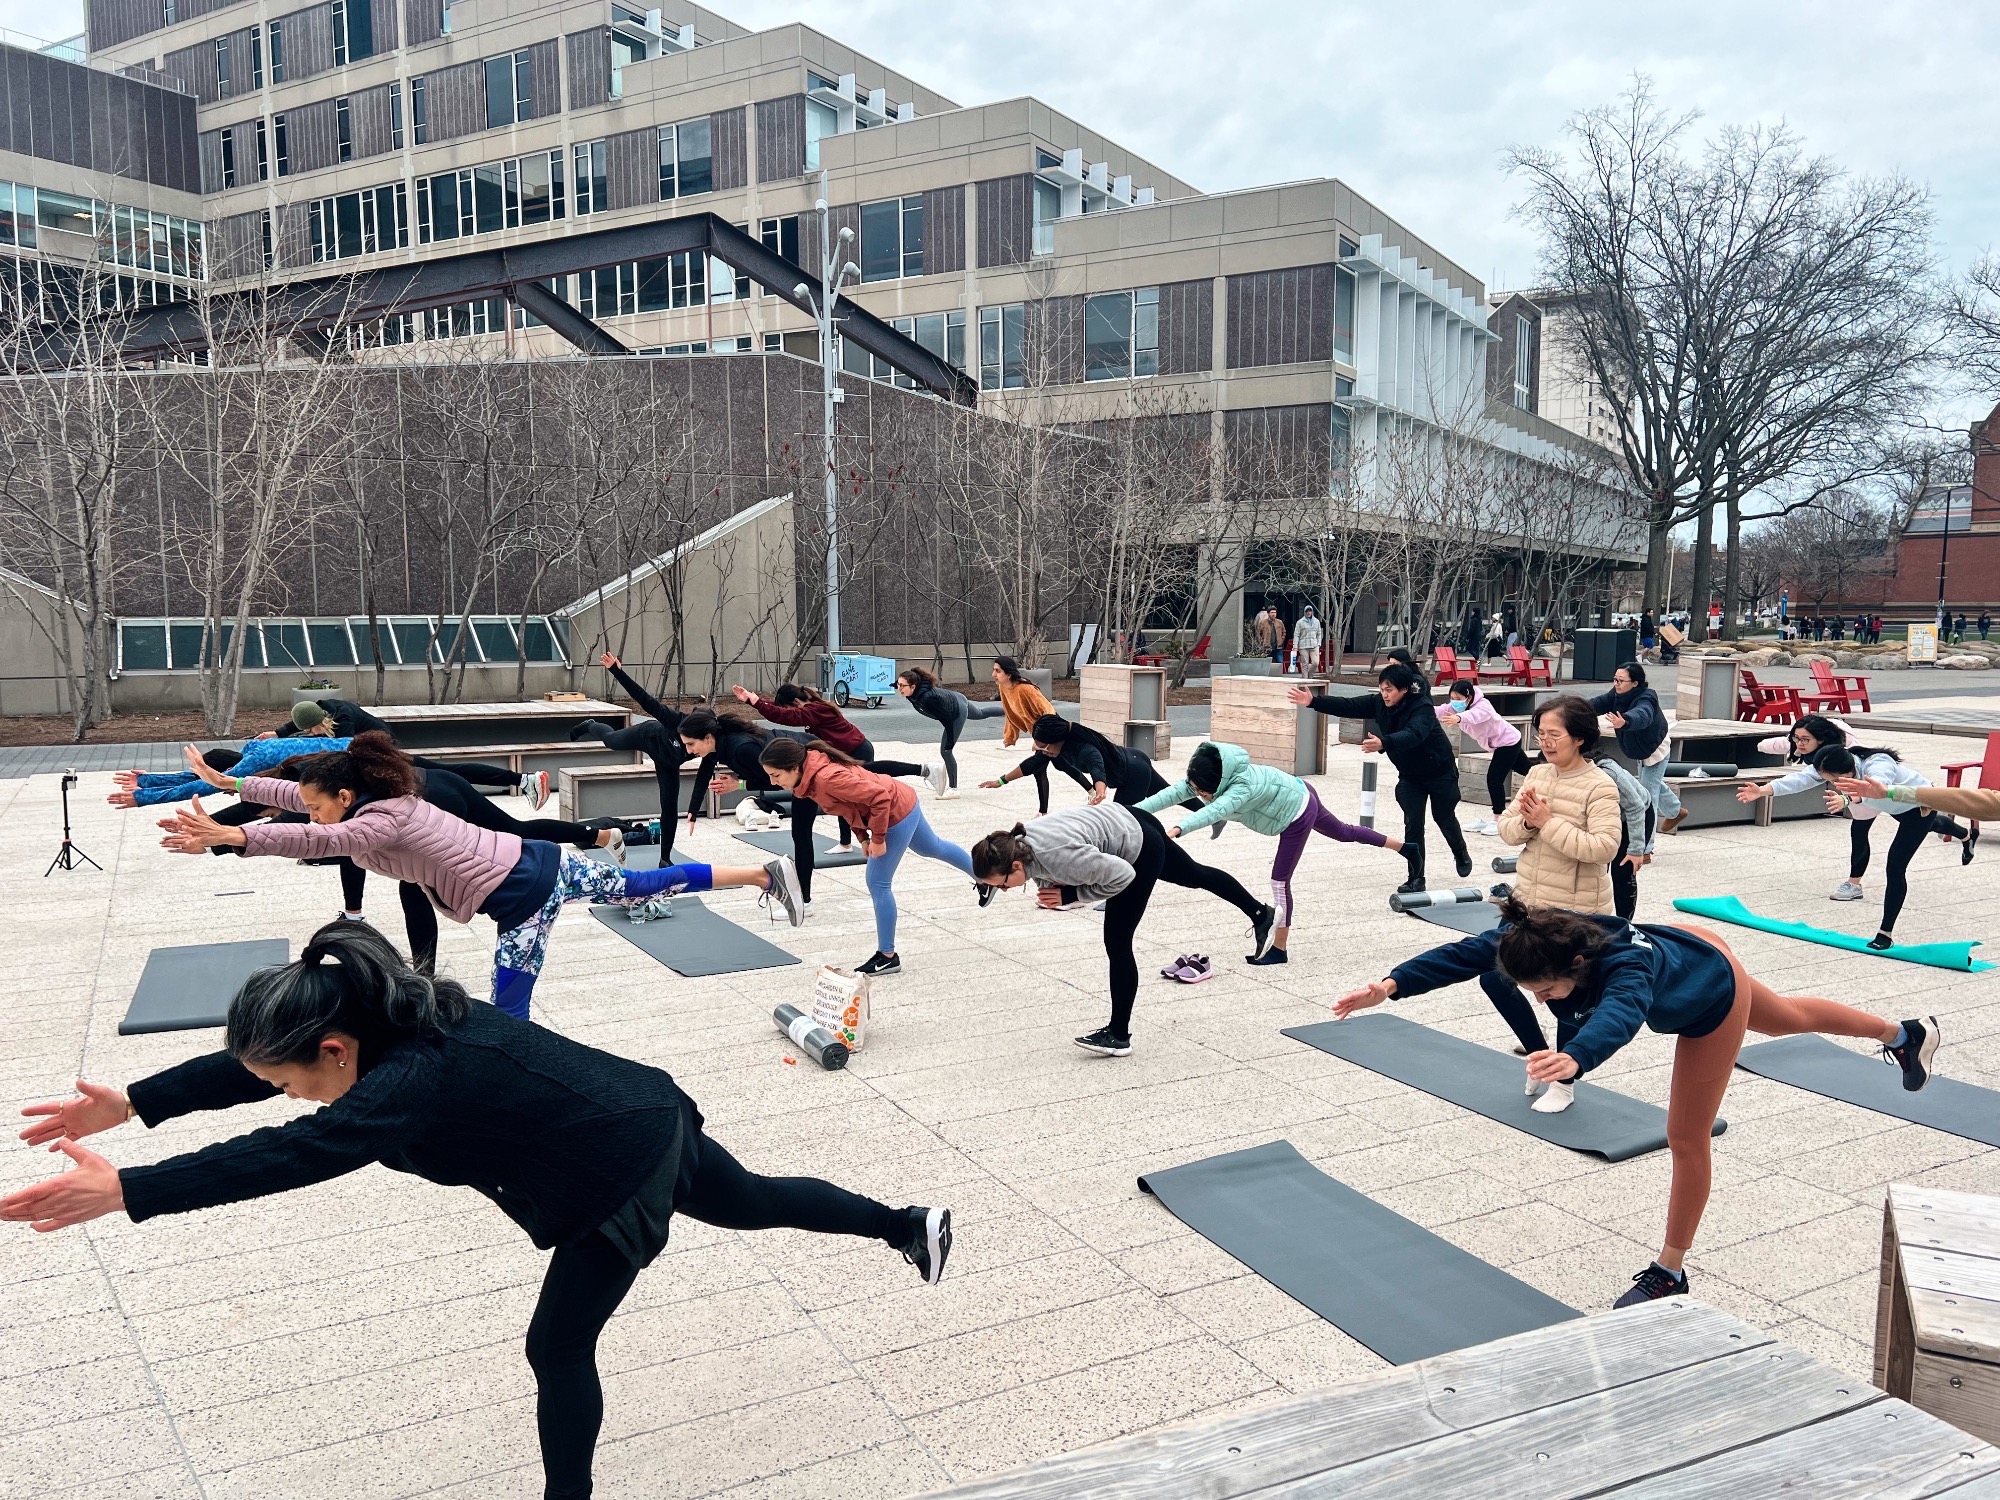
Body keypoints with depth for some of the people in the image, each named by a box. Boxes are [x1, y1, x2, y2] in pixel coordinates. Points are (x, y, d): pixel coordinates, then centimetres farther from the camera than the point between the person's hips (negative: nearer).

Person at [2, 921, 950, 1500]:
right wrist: (131, 1104, -2)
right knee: (751, 1204, 28)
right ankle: (910, 1228, 43)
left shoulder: (418, 1080, -32)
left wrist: (123, 1191, -44)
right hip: (647, 1118, 9)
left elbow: (288, 1155, -42)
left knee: (559, 1348, 6)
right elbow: (251, 1064, 1)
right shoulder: (405, 1020, -7)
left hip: (624, 1174, -9)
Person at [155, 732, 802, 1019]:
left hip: (524, 895, -9)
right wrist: (226, 781, 24)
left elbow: (311, 840, -32)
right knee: (643, 886, 14)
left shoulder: (380, 822, -16)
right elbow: (296, 794, 21)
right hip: (537, 863, 9)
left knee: (508, 1015, -2)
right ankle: (767, 876, 14)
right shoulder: (379, 800, 9)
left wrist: (231, 836, -36)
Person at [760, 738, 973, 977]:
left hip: (896, 814, -10)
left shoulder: (827, 778, -35)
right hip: (903, 805, 10)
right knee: (932, 848, 32)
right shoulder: (811, 774, -6)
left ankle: (887, 957, 9)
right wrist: (863, 836, 6)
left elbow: (879, 797, -33)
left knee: (878, 884, -4)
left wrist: (877, 838, -23)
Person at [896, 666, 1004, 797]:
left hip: (958, 711, -8)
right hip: (956, 700, 8)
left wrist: (949, 742, -29)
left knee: (945, 750, -6)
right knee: (980, 713, 37)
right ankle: (1006, 710, 64)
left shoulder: (927, 697, -42)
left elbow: (947, 719, -34)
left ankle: (953, 789, 5)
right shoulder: (914, 692, -22)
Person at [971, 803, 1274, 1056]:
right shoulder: (1018, 845, -16)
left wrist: (1070, 895, -24)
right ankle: (1263, 915, 55)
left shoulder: (1059, 856, -40)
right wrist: (1053, 894, -17)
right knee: (1195, 875, 30)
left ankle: (1119, 1035, 6)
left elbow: (1121, 874, -28)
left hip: (1141, 845, -9)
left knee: (1117, 942, -7)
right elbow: (1049, 874, 4)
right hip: (1123, 820, 9)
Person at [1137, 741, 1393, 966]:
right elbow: (1173, 792, -27)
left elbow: (1214, 811, -60)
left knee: (1280, 880, -5)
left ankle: (1278, 949, 5)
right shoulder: (1205, 778, -19)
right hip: (1297, 795, 9)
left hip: (1298, 812, -9)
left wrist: (1177, 828, -74)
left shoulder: (1243, 785, -43)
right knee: (1343, 832, 29)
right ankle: (1402, 847, 50)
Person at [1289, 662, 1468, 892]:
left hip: (1440, 772, -4)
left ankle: (1461, 854, 45)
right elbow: (1347, 706, -17)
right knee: (1413, 824, -5)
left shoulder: (1422, 707, -32)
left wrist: (1384, 743, -68)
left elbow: (1413, 734, -50)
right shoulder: (1379, 703, -13)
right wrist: (1314, 701, -31)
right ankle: (1416, 878, 3)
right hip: (1410, 775, 4)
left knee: (1445, 819, 15)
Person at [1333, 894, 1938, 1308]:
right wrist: (1392, 985, -57)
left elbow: (1619, 1016, -71)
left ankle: (1669, 1273, 20)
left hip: (1713, 990, -7)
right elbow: (1462, 954, -43)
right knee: (1791, 1018, 33)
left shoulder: (1625, 967, -50)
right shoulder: (1536, 936, -34)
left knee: (1687, 1140, 2)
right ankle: (1905, 1034, 60)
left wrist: (1574, 1059, -91)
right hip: (1683, 944, 7)